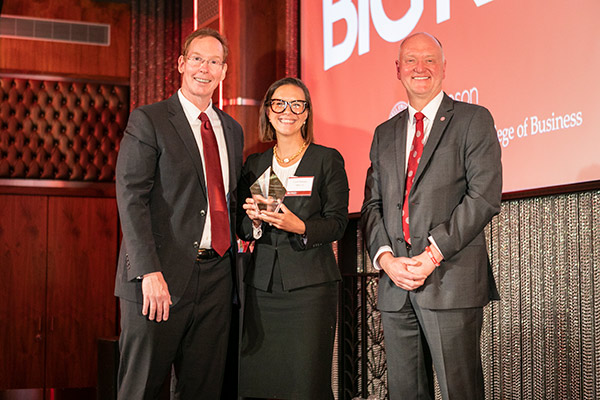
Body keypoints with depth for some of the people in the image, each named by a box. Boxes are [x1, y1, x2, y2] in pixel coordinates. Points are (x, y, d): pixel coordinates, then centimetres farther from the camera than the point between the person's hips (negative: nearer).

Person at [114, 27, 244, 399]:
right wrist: (150, 272, -19)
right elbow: (131, 198, -11)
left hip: (216, 276, 5)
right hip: (161, 277, -5)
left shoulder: (232, 130, 16)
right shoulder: (148, 121, -2)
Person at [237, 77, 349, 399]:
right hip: (261, 285, 4)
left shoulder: (327, 160, 4)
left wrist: (300, 227, -19)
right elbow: (242, 229, 13)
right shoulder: (254, 164, 15)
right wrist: (254, 220, -9)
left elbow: (337, 223, -2)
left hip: (310, 286, -3)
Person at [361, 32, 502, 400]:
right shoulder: (384, 134, 20)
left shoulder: (473, 120, 5)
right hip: (394, 286, 5)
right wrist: (385, 258, -4)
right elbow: (372, 204, 14)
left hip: (452, 282, -4)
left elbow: (485, 196, -7)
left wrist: (433, 254, -13)